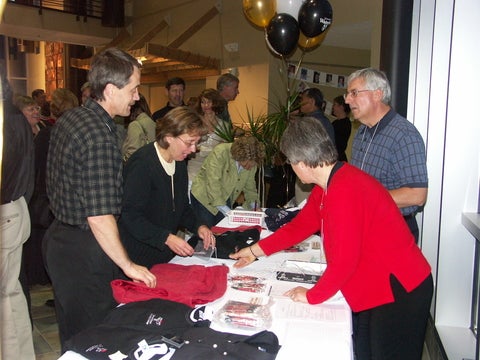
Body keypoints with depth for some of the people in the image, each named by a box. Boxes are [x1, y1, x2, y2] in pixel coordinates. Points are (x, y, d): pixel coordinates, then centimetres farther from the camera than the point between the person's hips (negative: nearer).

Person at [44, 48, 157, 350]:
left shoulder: (69, 119, 6)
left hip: (59, 237, 9)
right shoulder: (100, 136, -25)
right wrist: (128, 266, -17)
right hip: (85, 251, -9)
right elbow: (100, 217, -27)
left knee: (71, 331, 24)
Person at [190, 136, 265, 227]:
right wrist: (228, 212, -30)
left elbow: (250, 187, 5)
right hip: (204, 196, -5)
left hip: (225, 199, 5)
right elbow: (213, 184, -29)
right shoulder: (220, 152, -26)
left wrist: (255, 207, -10)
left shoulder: (252, 163, -8)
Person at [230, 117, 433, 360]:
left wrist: (312, 296, -11)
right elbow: (300, 225, 14)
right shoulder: (327, 186, 4)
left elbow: (344, 260, -27)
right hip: (374, 289, 9)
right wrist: (256, 250, 20)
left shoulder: (344, 191, -29)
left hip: (399, 291, -9)